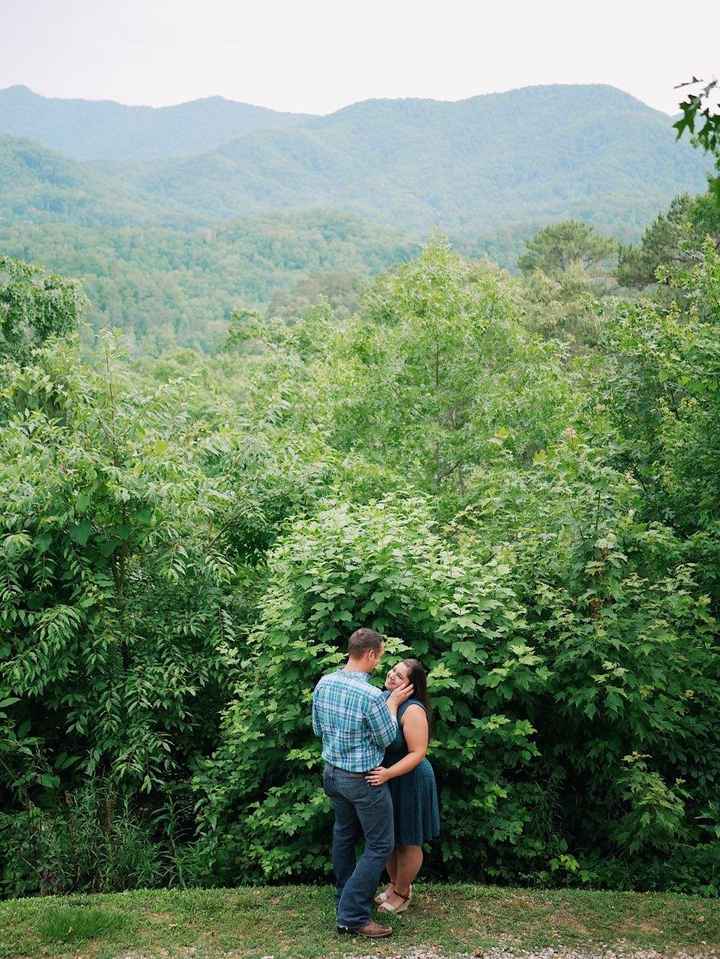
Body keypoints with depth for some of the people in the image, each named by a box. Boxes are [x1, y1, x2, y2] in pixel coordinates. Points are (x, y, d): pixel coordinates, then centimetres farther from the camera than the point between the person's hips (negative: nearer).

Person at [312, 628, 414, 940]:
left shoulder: (324, 684, -6)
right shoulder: (372, 696, -28)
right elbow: (386, 739, -13)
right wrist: (393, 703, -3)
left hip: (332, 772, 8)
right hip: (363, 781, -7)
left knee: (344, 835, 22)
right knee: (380, 845, 4)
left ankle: (346, 897, 36)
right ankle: (352, 916, 3)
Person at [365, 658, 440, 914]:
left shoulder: (412, 710, -24)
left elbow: (417, 753, -25)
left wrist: (387, 773, -32)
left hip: (408, 782, -7)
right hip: (383, 780, 7)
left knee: (408, 841, 12)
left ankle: (402, 893, 28)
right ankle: (394, 884, 40)